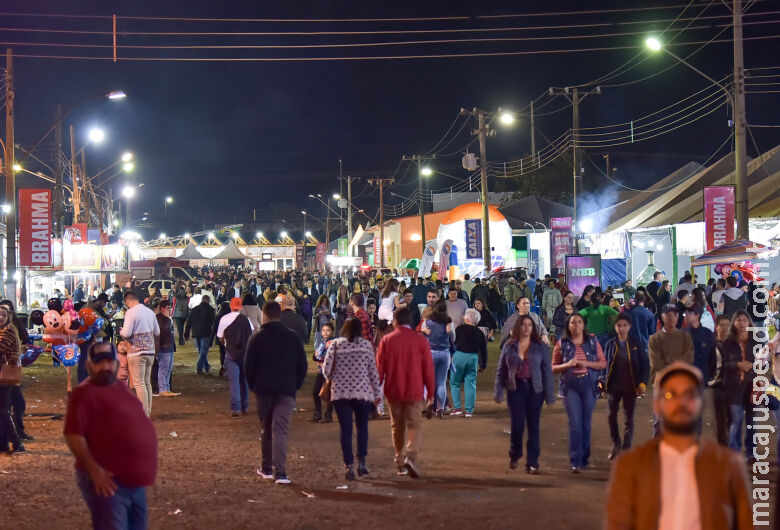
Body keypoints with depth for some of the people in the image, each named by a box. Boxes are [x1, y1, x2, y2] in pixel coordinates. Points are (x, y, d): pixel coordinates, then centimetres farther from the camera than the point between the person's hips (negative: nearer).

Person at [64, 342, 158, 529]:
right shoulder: (85, 393, -10)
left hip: (134, 480, 9)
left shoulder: (121, 389, 15)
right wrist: (95, 471, -23)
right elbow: (73, 434, -18)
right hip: (108, 481, -9)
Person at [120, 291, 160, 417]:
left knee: (138, 383, -4)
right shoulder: (150, 311, 10)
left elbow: (126, 333, -18)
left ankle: (144, 414, -7)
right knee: (146, 382, 15)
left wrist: (121, 332, 3)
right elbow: (157, 332, 17)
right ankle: (148, 410, 18)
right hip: (150, 351, 7)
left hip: (136, 352, -7)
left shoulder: (131, 312, -12)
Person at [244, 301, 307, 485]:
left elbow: (248, 365, -1)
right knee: (280, 429, -6)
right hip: (287, 390, 0)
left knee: (265, 428, 15)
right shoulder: (293, 337, 4)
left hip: (263, 390, 0)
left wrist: (253, 385, 13)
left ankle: (266, 468, 23)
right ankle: (280, 471, -18)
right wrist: (296, 385, 15)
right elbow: (303, 365, 7)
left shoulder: (257, 337, -1)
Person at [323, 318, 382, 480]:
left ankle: (349, 465, -1)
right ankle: (361, 461, 6)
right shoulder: (366, 345, 3)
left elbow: (326, 368, -1)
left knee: (345, 430, 3)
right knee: (362, 426, 15)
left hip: (340, 393, 0)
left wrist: (332, 380, 20)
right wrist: (377, 393, 11)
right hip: (362, 392, 0)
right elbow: (373, 371, 4)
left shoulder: (335, 344, 2)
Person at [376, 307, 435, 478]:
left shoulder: (387, 340, -1)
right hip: (414, 391, -1)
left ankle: (400, 463, 16)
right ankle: (411, 456, -22)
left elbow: (379, 367, 0)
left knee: (397, 427, 13)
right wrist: (430, 392, 7)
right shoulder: (420, 340, -2)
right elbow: (428, 367, -1)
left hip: (393, 392, 1)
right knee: (415, 425, 1)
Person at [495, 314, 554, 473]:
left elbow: (547, 371, 2)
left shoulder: (540, 347, 3)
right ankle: (514, 456, 22)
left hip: (534, 388, 0)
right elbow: (501, 370, 7)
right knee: (517, 425, -4)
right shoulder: (509, 346, 5)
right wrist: (499, 393, 1)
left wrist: (549, 395, -3)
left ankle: (532, 463, 7)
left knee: (533, 426, 1)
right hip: (515, 388, 0)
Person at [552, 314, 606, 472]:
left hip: (588, 385, 2)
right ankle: (575, 461, -10)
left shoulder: (592, 341, 7)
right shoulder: (562, 344, 4)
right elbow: (553, 367, 6)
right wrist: (568, 365, -13)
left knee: (586, 423, 7)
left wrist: (585, 363, -10)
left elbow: (603, 363, 5)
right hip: (570, 386, -2)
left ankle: (584, 458, 19)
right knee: (575, 423, -10)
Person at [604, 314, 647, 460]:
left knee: (629, 418, 2)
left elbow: (644, 364, 0)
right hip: (613, 386, 2)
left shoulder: (636, 344, -2)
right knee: (612, 416, 6)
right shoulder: (610, 344, 2)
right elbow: (604, 364, 5)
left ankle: (626, 448, 6)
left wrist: (643, 383, -9)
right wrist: (602, 382, -5)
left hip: (630, 386, -2)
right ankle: (616, 445, 24)